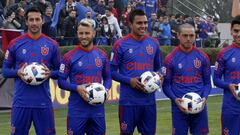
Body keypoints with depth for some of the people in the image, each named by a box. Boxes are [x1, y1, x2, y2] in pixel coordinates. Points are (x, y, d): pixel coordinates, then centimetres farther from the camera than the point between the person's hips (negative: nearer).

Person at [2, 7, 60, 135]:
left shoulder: (51, 44, 6)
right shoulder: (15, 44, 4)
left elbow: (60, 71, 12)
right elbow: (5, 70, 8)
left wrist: (50, 73, -9)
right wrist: (18, 72, -11)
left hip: (44, 102, 1)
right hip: (21, 101, -1)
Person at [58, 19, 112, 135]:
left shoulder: (102, 56, 7)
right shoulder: (69, 57, -3)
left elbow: (107, 78, 15)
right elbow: (61, 81, -2)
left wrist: (106, 90, -6)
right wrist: (77, 88, -18)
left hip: (98, 108, 3)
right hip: (77, 109, -3)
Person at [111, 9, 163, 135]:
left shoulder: (154, 43, 7)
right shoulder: (121, 44, -5)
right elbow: (112, 71, -2)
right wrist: (129, 81, -17)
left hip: (149, 100, 4)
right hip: (128, 101, -4)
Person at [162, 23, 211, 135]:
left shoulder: (203, 57, 6)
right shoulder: (170, 58, -1)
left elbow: (207, 83, 11)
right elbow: (166, 84, 2)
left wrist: (204, 97, -7)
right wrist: (175, 99, -15)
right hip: (179, 107, -2)